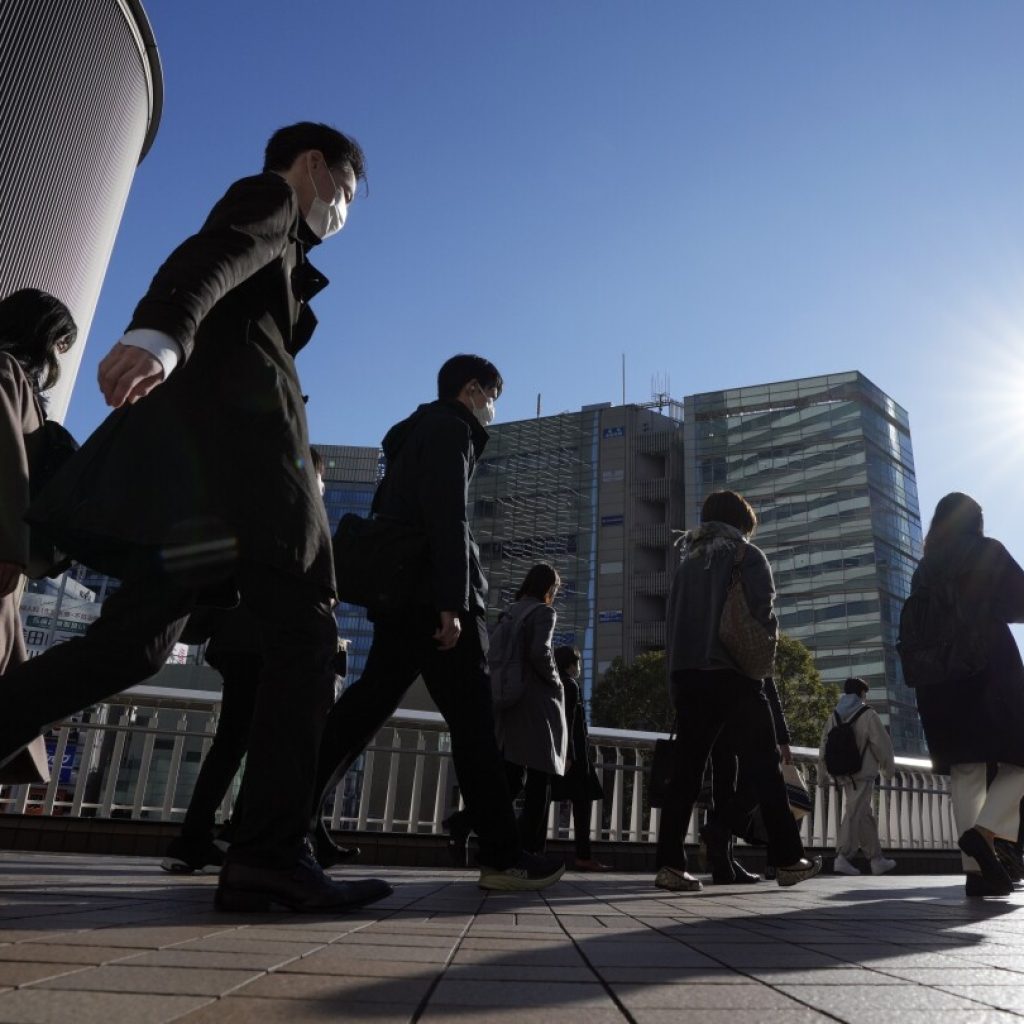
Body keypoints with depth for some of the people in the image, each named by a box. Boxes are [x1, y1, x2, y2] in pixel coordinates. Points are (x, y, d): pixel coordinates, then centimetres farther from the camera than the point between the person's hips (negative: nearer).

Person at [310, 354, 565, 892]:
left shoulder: (416, 433, 27)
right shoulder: (450, 428, -2)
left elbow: (387, 512, 25)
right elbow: (447, 517, -16)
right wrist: (451, 603, -23)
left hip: (400, 595, 10)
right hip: (433, 596, -10)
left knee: (363, 709, 7)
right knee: (473, 722, -7)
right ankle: (502, 857, -3)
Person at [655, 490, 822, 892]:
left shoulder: (687, 560, 17)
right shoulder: (747, 555, 3)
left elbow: (673, 618, 12)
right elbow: (764, 613, -8)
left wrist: (677, 674, 14)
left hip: (686, 675, 4)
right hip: (732, 677, -4)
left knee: (684, 772, 4)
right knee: (765, 770, 8)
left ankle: (670, 864, -1)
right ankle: (789, 860, 14)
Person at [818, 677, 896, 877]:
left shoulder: (835, 716, 10)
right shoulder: (868, 715, -6)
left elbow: (824, 745, 9)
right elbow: (881, 744, -7)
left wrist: (822, 774, 14)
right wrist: (888, 768, 8)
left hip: (844, 775, 6)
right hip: (863, 773, -6)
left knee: (866, 815, 16)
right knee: (855, 814, -7)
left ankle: (877, 859, 21)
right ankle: (842, 858, -12)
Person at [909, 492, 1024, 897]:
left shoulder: (924, 570, 15)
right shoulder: (988, 551, 3)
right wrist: (988, 609, 17)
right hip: (990, 671, -4)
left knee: (965, 772, 3)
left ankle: (976, 870, -3)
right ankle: (982, 833, -19)